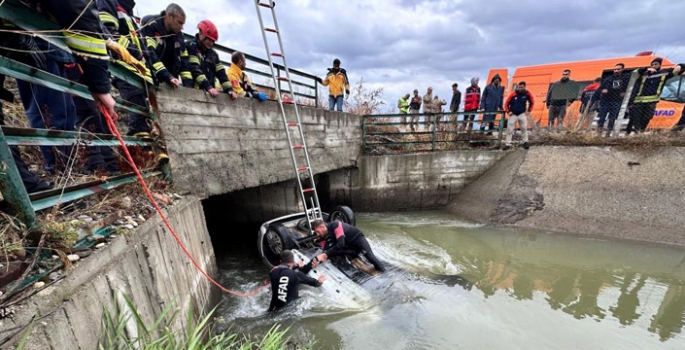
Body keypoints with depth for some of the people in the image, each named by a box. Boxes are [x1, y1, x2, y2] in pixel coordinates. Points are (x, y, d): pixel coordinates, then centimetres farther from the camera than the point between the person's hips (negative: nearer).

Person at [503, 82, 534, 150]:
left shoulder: (527, 94, -5)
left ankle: (525, 142, 8)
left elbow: (531, 102, 10)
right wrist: (508, 112, -9)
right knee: (509, 129, -2)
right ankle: (508, 144, 4)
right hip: (513, 114, -1)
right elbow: (507, 103, -1)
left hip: (522, 113, 1)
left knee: (524, 128, -5)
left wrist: (529, 111, 5)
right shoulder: (513, 94, -10)